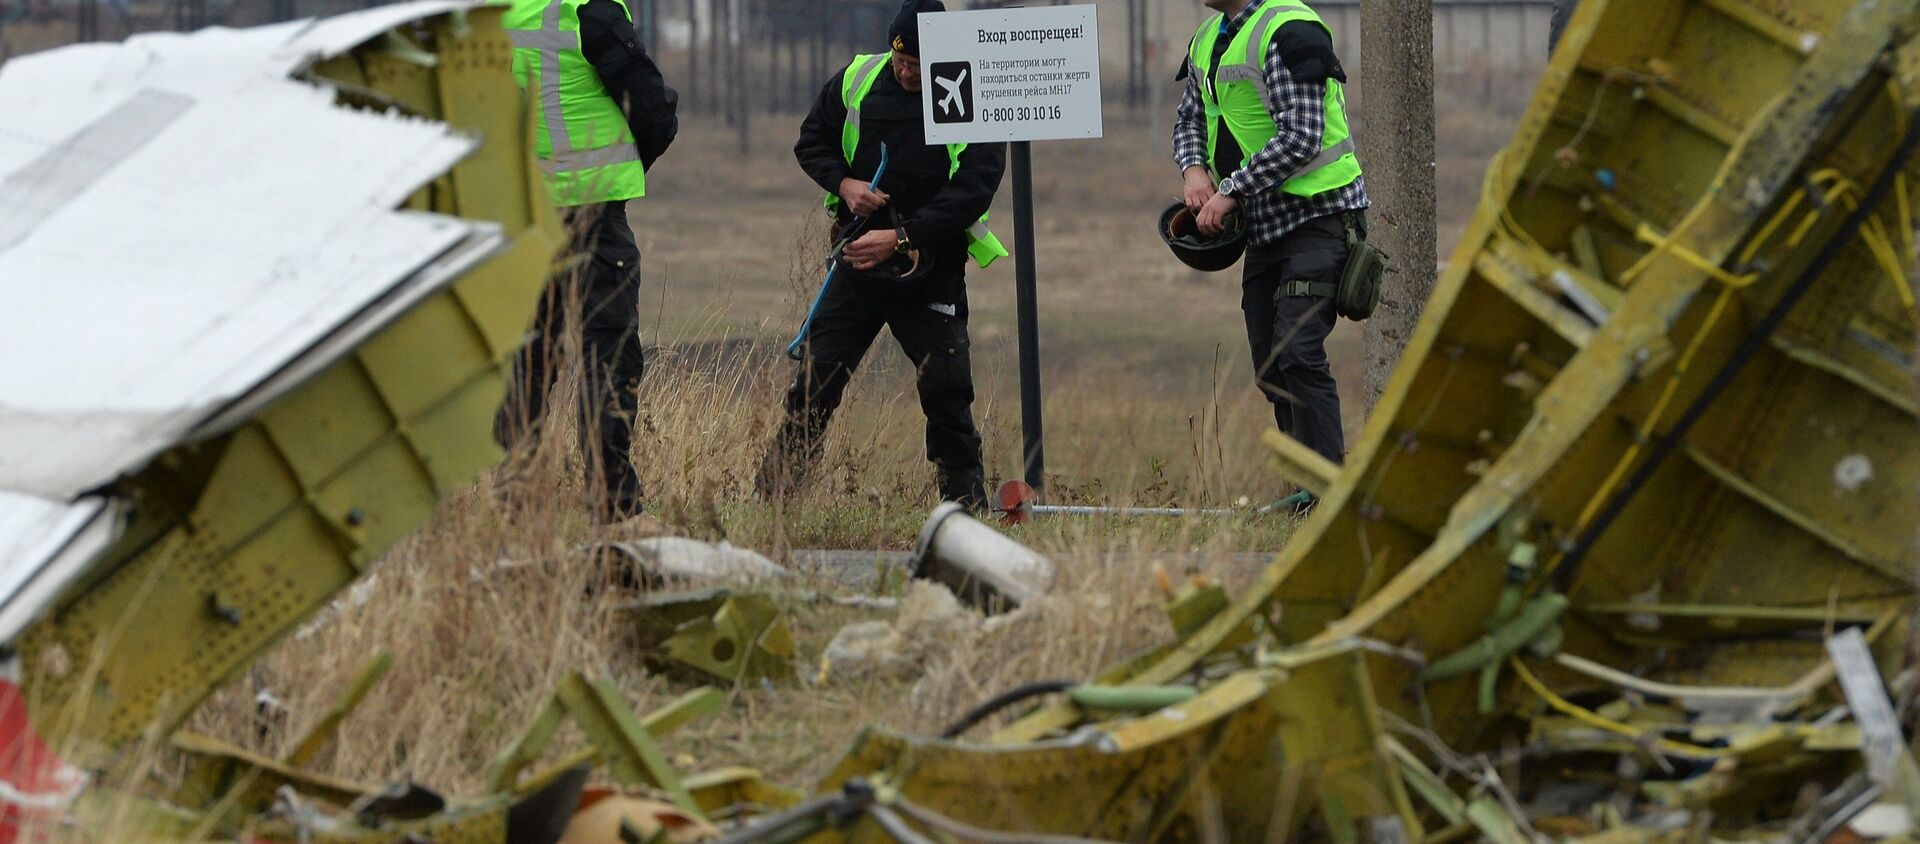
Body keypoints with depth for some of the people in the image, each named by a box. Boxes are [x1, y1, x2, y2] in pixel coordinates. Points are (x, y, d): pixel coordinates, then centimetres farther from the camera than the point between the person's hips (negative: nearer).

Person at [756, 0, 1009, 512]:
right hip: (858, 259, 2)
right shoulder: (856, 81, 1)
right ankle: (770, 496, 6)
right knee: (815, 382, 0)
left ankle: (967, 502, 6)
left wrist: (901, 237, -21)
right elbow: (812, 143, 13)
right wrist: (844, 183, -8)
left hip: (932, 272, -2)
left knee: (946, 388, -7)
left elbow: (974, 190, -14)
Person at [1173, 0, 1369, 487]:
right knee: (1270, 366, 7)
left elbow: (1300, 137, -22)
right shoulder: (1207, 40, 13)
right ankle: (1306, 485, 13)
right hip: (1264, 224, 9)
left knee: (1298, 351, -18)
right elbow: (1189, 119, 23)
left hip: (1317, 214, -9)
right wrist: (1194, 169, 0)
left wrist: (1230, 192, -19)